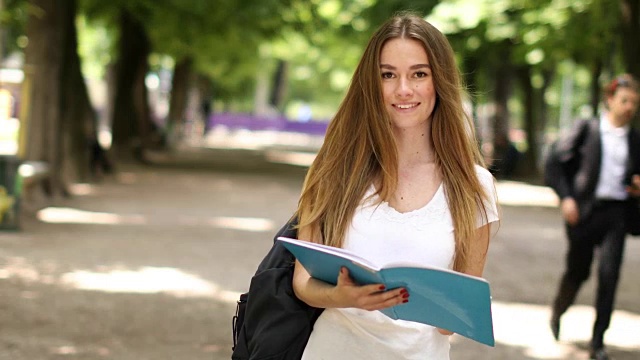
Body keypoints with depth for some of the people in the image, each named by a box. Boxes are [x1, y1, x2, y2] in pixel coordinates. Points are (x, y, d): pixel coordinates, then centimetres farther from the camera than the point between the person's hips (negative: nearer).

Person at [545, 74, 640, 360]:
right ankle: (557, 312, 40)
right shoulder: (586, 130, -2)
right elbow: (554, 162, -2)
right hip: (585, 209, -2)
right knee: (577, 270, 9)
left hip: (616, 212, 2)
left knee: (609, 273, -9)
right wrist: (565, 197, -10)